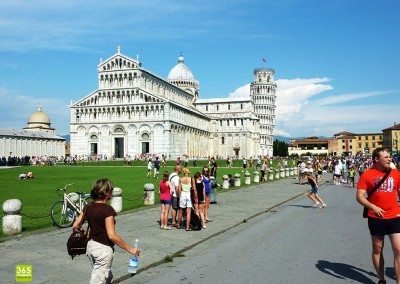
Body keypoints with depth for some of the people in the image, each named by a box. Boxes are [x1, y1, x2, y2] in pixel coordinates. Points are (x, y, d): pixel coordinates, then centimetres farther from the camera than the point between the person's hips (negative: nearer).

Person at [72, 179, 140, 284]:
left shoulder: (88, 207, 1)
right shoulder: (108, 209, -20)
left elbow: (75, 227, 5)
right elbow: (112, 235, -24)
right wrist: (129, 248, -18)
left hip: (91, 246, 8)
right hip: (103, 249, -8)